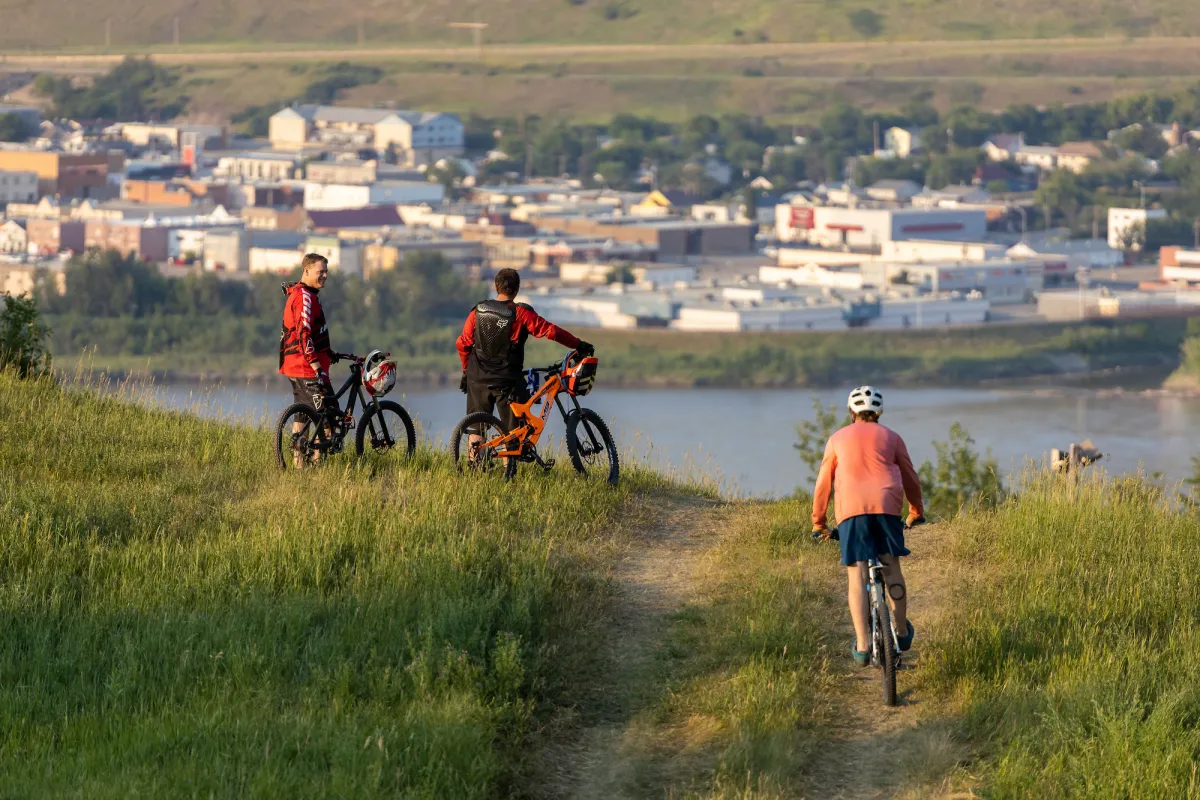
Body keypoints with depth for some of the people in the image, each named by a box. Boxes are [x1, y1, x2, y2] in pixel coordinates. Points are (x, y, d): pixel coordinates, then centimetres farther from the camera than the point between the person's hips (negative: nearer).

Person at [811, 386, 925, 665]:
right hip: (886, 504, 1)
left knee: (857, 577, -3)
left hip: (851, 507, -1)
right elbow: (910, 478, 24)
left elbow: (824, 484, 18)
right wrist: (916, 512, 39)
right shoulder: (890, 437, 18)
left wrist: (818, 523, 27)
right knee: (891, 568, 15)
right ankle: (902, 631, 21)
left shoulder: (838, 439, 18)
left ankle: (862, 645, -12)